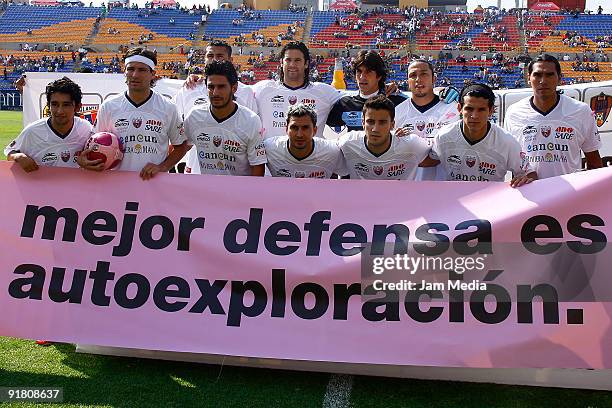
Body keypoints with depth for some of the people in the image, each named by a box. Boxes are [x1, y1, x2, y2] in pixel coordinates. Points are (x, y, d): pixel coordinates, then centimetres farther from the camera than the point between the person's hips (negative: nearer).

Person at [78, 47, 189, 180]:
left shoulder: (168, 108, 1)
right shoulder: (108, 107, 4)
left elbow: (181, 145, 7)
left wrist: (162, 167, -6)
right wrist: (83, 160, -10)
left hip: (155, 181, -3)